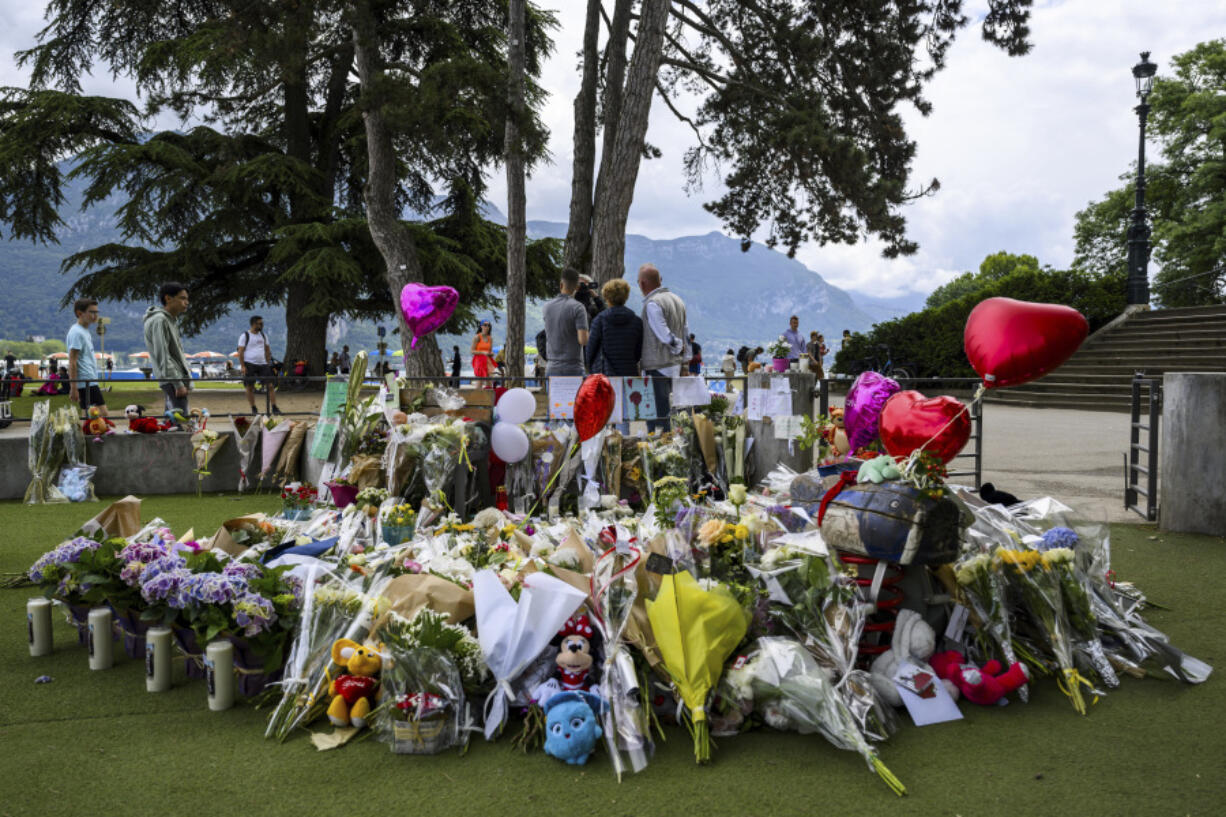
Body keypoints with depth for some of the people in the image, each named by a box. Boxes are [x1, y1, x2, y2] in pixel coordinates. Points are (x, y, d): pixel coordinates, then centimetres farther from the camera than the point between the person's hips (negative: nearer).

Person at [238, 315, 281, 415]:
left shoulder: (263, 335, 13)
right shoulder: (245, 336, -2)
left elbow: (268, 351, 20)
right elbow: (240, 352, -6)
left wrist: (268, 364, 11)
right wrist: (243, 366, -13)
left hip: (262, 364, 4)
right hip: (249, 364, -4)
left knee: (270, 385, -5)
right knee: (250, 388, 1)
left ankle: (274, 408, -4)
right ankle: (254, 409, 9)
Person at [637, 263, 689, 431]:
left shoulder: (652, 304, -14)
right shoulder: (677, 300, 13)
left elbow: (664, 335, -18)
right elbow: (686, 332, 16)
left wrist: (678, 347, 0)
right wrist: (684, 360, 18)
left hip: (658, 367, -9)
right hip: (675, 365, 9)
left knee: (657, 416, -6)